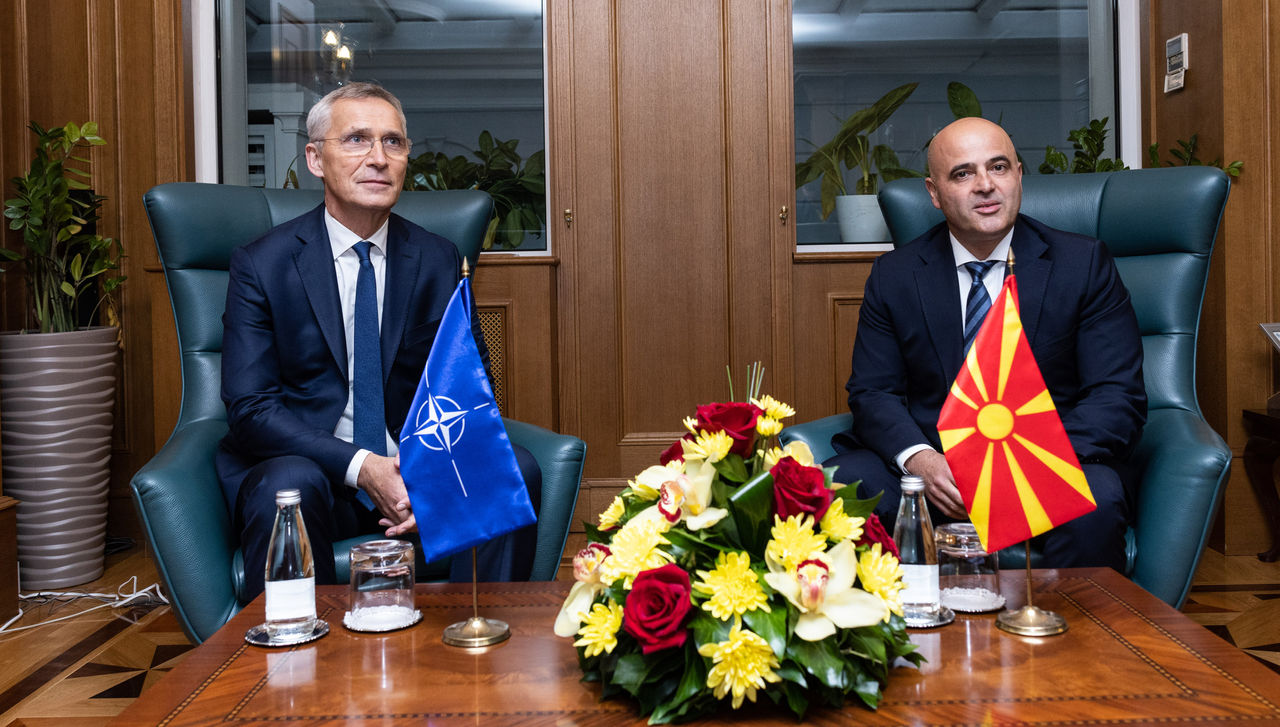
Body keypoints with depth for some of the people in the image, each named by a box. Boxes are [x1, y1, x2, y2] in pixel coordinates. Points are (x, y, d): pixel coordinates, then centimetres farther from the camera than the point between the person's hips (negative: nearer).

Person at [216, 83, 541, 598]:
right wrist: (360, 467, -22)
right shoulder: (262, 265, -2)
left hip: (414, 471, 3)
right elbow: (249, 407, -9)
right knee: (288, 486, -35)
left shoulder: (438, 261, 6)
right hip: (305, 465, -2)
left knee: (515, 470, -23)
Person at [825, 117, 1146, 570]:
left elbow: (1118, 397, -3)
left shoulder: (1085, 264, 3)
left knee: (1093, 507, -34)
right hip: (930, 461, 1)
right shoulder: (894, 275, 8)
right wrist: (920, 459, -18)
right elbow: (873, 392, 5)